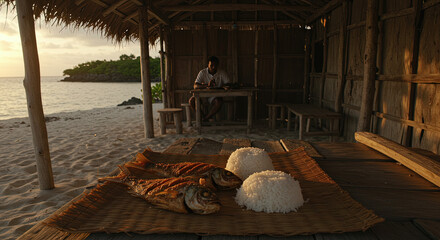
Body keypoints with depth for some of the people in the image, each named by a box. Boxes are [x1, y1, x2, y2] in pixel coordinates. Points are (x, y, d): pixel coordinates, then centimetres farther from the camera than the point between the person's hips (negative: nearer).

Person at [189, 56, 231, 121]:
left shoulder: (222, 73, -4)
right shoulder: (202, 72, -7)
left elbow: (228, 84, -3)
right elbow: (195, 86, -16)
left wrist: (224, 86, -28)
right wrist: (207, 85, -33)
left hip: (215, 95, 0)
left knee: (219, 102, -35)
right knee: (192, 100, -27)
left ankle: (205, 118, -17)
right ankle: (202, 116, -4)